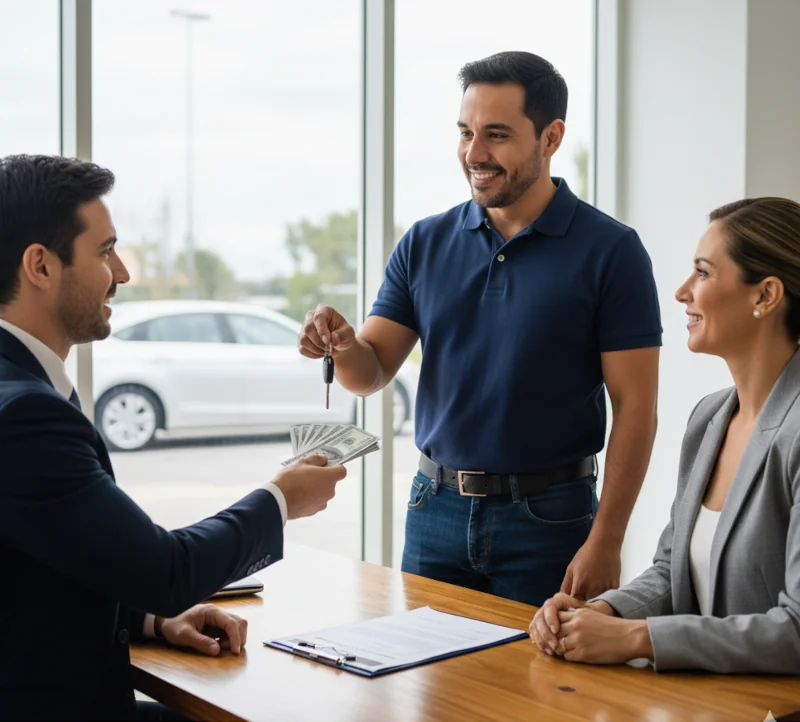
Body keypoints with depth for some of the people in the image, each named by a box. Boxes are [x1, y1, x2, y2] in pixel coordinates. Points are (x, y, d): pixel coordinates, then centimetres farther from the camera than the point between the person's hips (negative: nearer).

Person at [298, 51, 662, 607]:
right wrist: (342, 345, -20)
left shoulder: (610, 250, -8)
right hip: (436, 509, 4)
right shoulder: (425, 243, 4)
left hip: (546, 518, -3)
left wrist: (605, 541, -15)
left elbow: (634, 406, -9)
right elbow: (373, 371, 3)